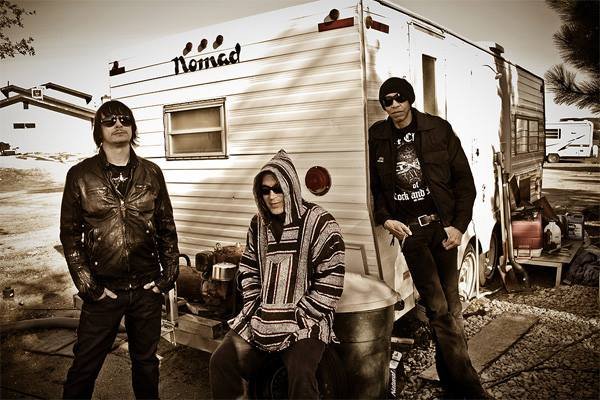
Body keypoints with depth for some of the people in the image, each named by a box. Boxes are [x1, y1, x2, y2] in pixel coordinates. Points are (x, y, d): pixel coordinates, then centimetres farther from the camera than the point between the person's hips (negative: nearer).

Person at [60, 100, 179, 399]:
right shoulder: (80, 175, -3)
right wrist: (88, 286, -6)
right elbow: (70, 234, -2)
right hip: (103, 290, -2)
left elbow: (167, 228, 7)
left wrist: (168, 274, 2)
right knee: (85, 365, 9)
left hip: (147, 288, 2)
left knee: (146, 360, 17)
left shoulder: (151, 173, 3)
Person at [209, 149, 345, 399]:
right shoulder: (259, 223, 8)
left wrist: (296, 318, -13)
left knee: (300, 377, -28)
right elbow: (248, 270, 15)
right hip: (260, 317, 5)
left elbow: (330, 282, -14)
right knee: (220, 362, -5)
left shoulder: (320, 223, -11)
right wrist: (255, 310, 2)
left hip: (304, 321, -5)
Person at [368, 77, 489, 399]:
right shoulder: (377, 137, 5)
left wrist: (459, 225, -4)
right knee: (439, 308, -5)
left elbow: (463, 178, 3)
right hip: (408, 229, -1)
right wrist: (385, 219, -2)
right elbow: (373, 186, 12)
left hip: (442, 225, 1)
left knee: (450, 307, 5)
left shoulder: (438, 129, 3)